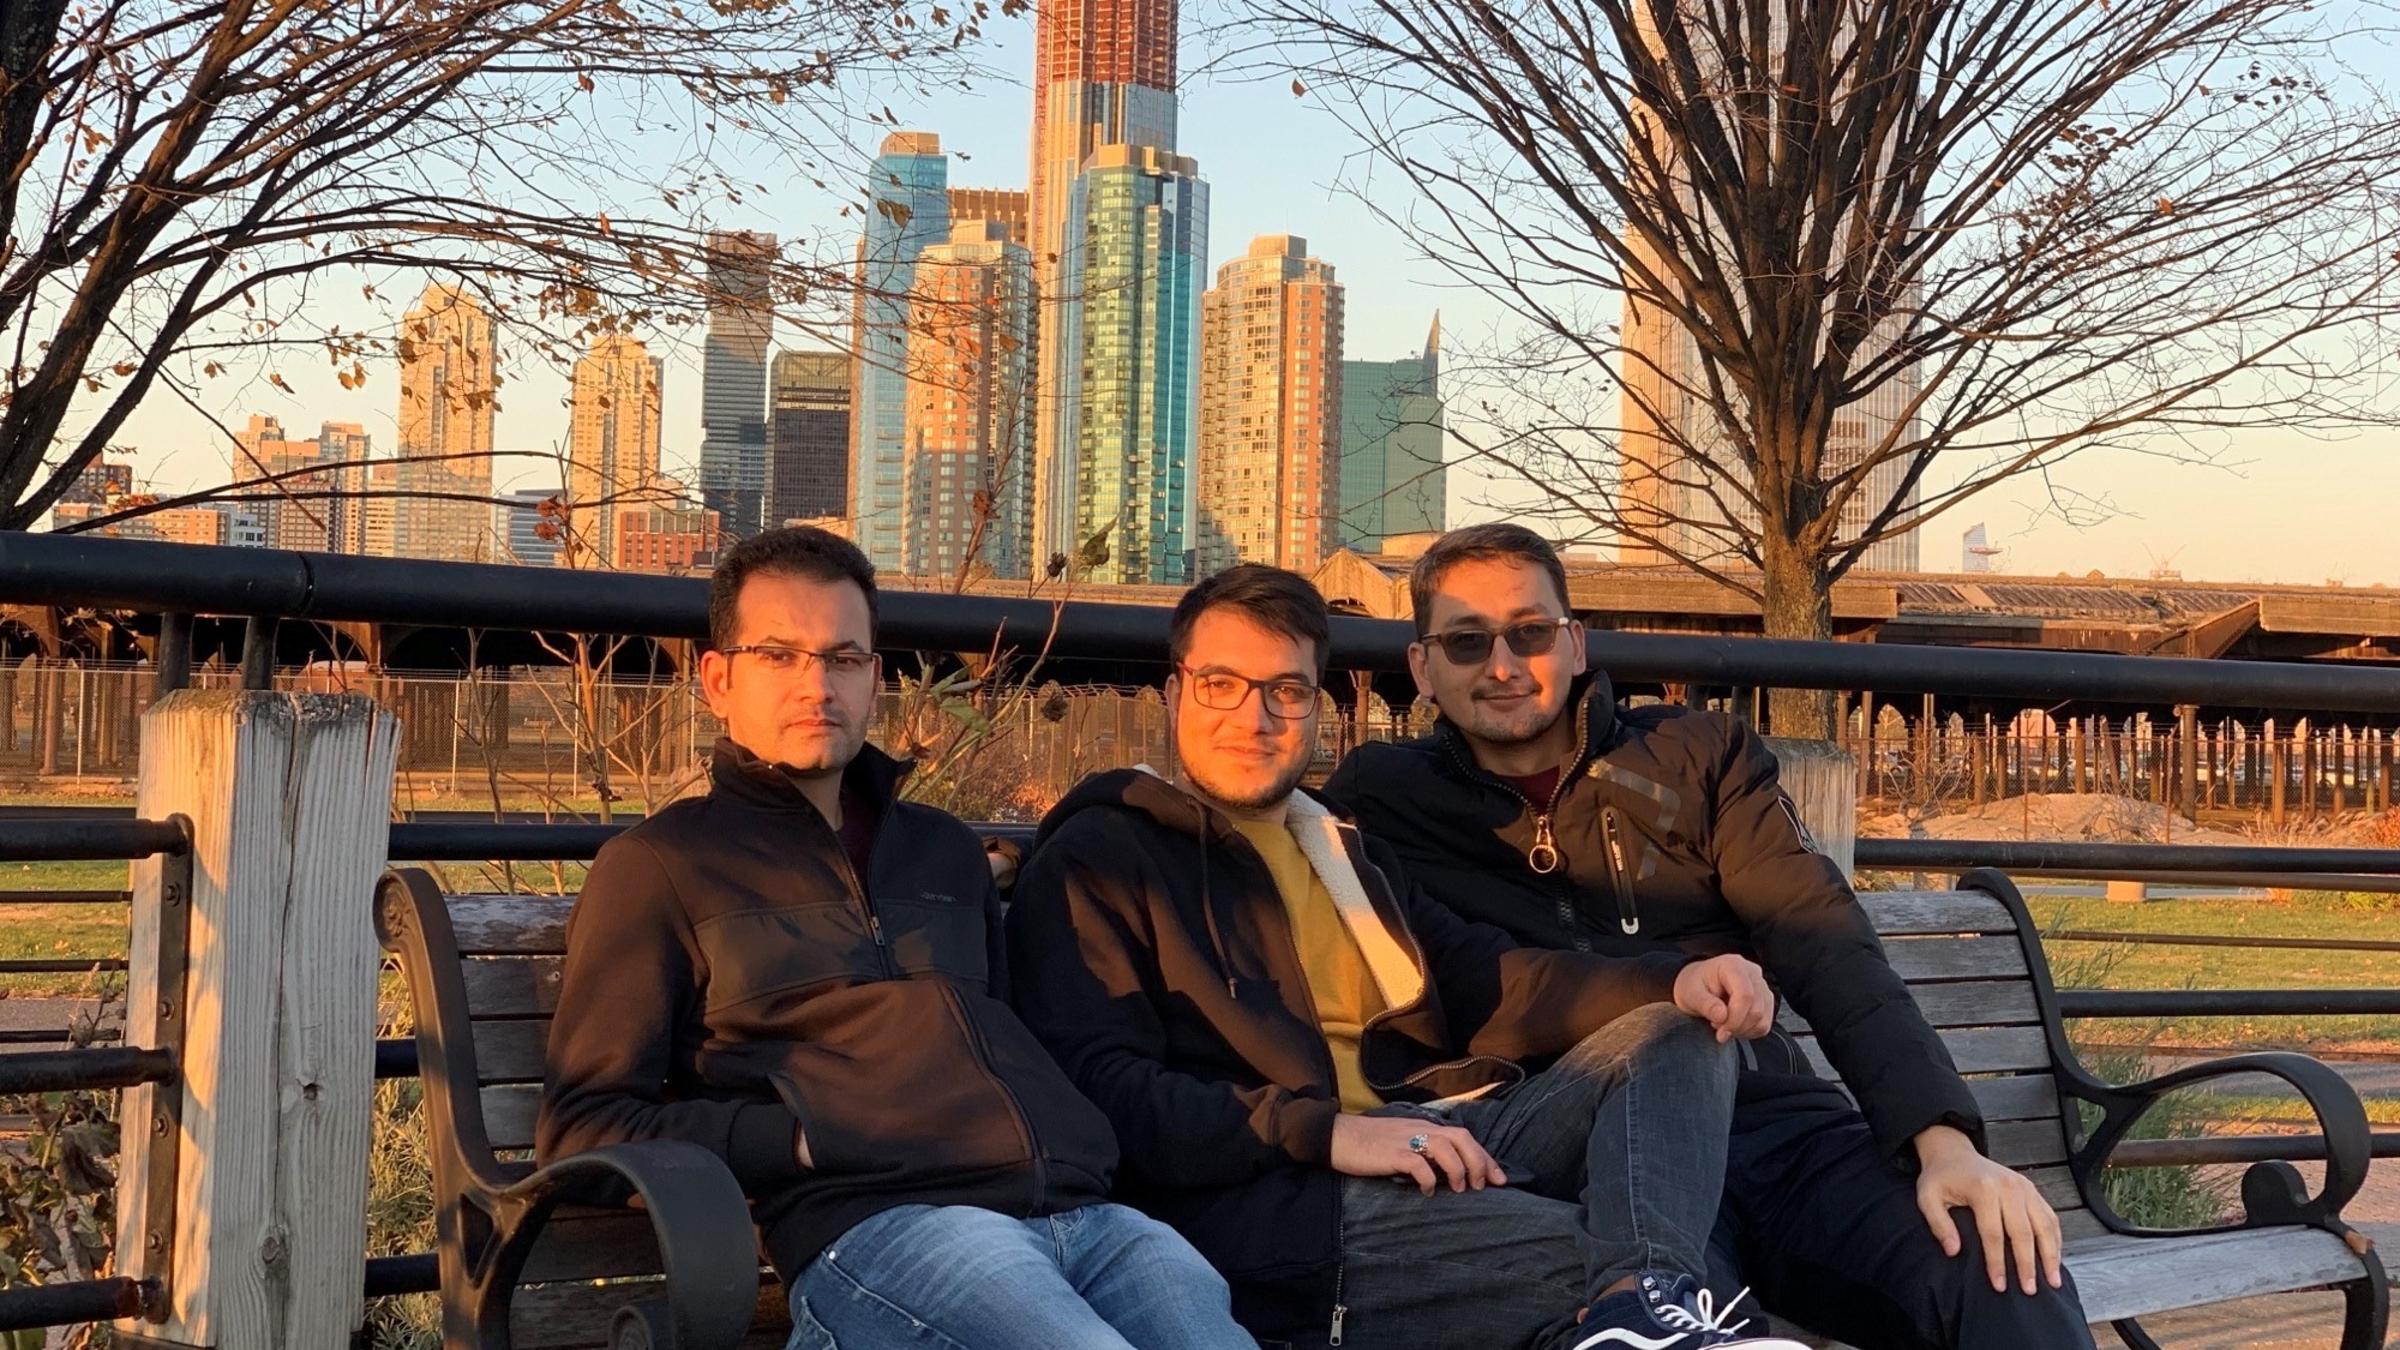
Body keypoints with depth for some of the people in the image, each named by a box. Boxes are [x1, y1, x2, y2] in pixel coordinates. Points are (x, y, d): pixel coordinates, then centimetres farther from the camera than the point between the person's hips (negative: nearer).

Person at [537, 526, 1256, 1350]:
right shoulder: (659, 867, 12)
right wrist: (807, 1138, -5)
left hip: (1082, 1207, 6)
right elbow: (584, 1127, 6)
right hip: (869, 1222, -6)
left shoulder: (947, 852, 30)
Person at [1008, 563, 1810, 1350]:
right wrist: (1323, 1132, -22)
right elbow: (1100, 1089, -11)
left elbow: (1484, 982, 15)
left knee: (1677, 1034, -12)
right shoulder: (1093, 864, 4)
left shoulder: (1344, 853, 30)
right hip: (1270, 1201, -8)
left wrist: (1674, 980, -4)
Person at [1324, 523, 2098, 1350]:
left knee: (2007, 1267, -24)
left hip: (1773, 1120, 3)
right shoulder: (1385, 800, 11)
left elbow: (1829, 950, 3)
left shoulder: (1699, 755, 14)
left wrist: (1946, 1140, -14)